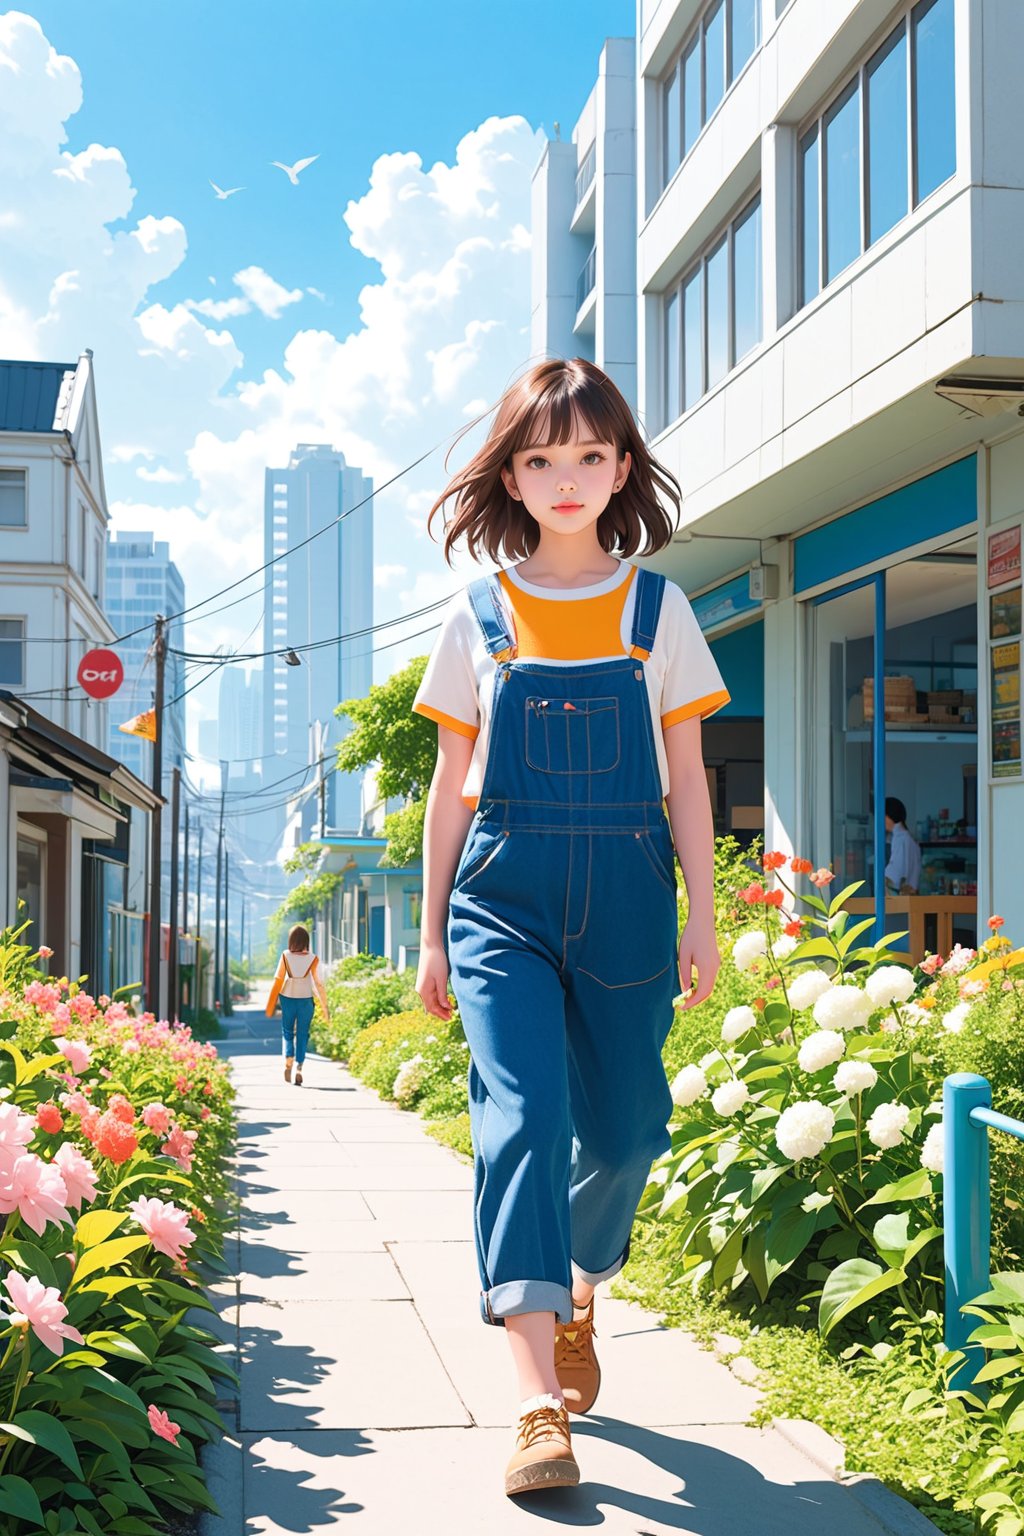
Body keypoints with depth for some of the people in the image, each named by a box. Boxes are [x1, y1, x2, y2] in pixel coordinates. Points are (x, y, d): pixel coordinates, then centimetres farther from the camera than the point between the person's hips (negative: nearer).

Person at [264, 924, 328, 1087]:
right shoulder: (313, 960, -7)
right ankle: (299, 1069, 1)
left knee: (287, 1032, 16)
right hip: (305, 1000, 0)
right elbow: (318, 983, -6)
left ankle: (288, 1061, -9)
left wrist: (271, 1006, 2)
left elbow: (278, 980, -5)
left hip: (287, 998, 0)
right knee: (302, 1035, 10)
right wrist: (324, 1006, 2)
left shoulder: (285, 956, -6)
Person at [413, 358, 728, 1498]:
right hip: (503, 896, -1)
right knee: (522, 1114, -16)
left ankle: (577, 1295, 37)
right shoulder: (478, 616, 6)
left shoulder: (657, 609, 7)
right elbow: (450, 786, 9)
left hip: (626, 898, 1)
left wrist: (702, 920, 2)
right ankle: (538, 1403, -18)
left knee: (622, 1126, 6)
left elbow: (686, 779, 7)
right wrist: (433, 934, 8)